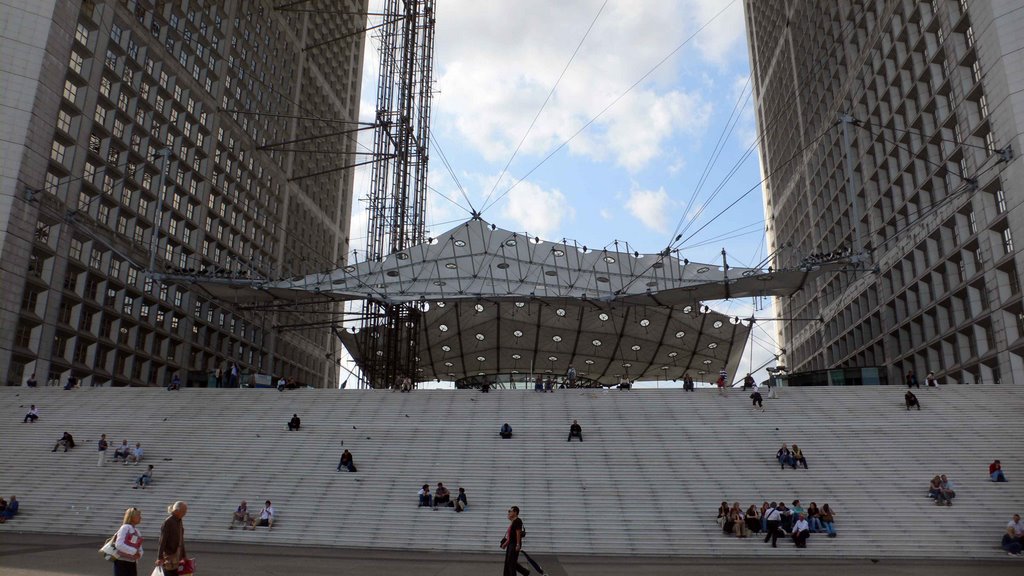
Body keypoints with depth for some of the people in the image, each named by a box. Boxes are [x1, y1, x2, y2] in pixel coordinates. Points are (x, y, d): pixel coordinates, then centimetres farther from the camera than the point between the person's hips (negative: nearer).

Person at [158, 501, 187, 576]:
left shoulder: (179, 521, 10)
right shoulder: (167, 522, -13)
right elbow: (162, 541, -16)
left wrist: (183, 556, 19)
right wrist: (160, 558, -19)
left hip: (176, 555, 8)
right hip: (168, 556, -8)